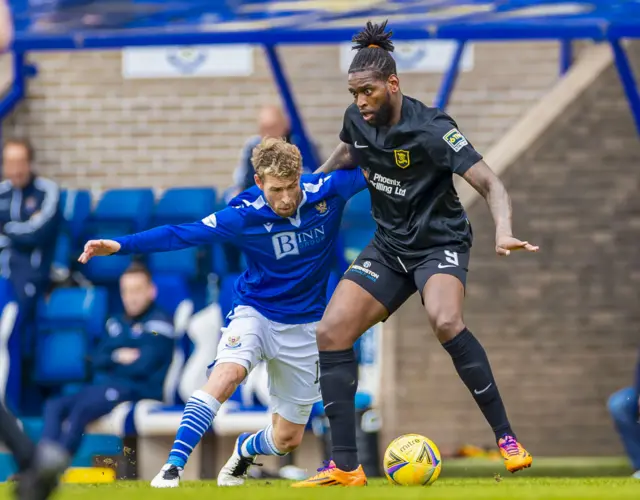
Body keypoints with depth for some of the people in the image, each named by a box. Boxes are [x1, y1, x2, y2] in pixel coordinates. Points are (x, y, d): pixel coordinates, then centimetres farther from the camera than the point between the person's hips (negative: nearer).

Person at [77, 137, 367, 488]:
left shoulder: (326, 191, -16)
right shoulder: (244, 215, -19)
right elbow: (182, 234, -19)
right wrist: (120, 245, -27)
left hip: (304, 325, 3)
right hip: (255, 312, -2)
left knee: (287, 440, 8)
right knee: (227, 372, -36)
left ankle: (244, 449, 44)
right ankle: (173, 466, -33)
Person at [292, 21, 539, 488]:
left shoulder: (431, 129, -23)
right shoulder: (358, 120, -3)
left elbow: (490, 184, -27)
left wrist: (504, 231, -43)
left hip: (439, 243, -7)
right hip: (390, 246, 7)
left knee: (445, 321, -36)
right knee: (332, 331, -8)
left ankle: (506, 438, -23)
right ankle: (346, 466, -4)